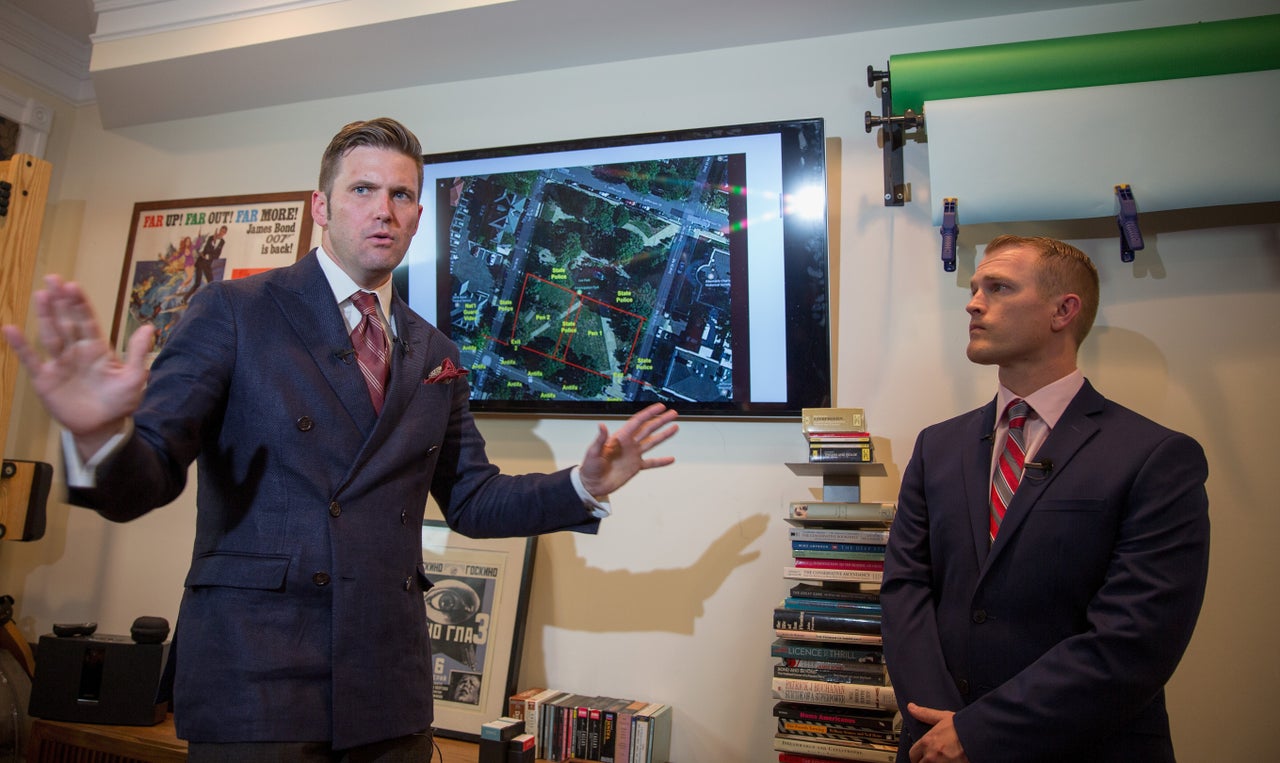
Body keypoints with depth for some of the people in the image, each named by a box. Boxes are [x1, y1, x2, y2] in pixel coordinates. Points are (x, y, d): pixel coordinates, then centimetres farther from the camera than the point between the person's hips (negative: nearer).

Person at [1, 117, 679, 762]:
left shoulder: (434, 354, 10)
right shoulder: (234, 310, -4)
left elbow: (469, 500, 14)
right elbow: (143, 480, -10)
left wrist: (584, 486, 0)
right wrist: (100, 438, -33)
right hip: (253, 673, -4)